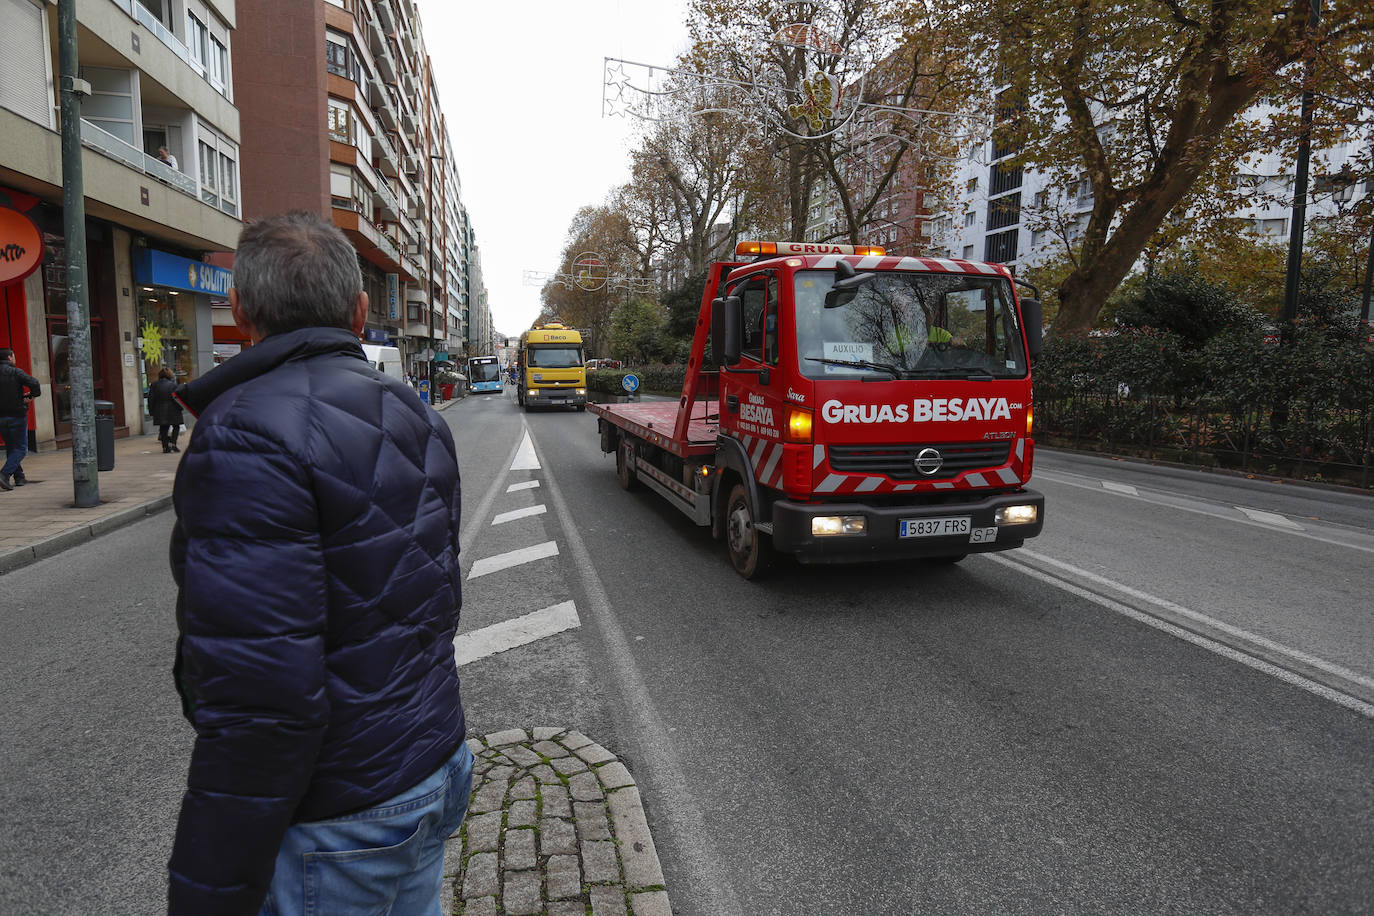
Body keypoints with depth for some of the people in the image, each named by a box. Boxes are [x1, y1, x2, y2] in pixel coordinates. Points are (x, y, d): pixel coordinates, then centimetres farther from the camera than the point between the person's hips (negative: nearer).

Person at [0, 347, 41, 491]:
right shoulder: (15, 372, -10)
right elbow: (34, 383, -22)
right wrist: (33, 395, -5)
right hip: (16, 415, -6)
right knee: (20, 448, -1)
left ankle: (19, 477, 19)